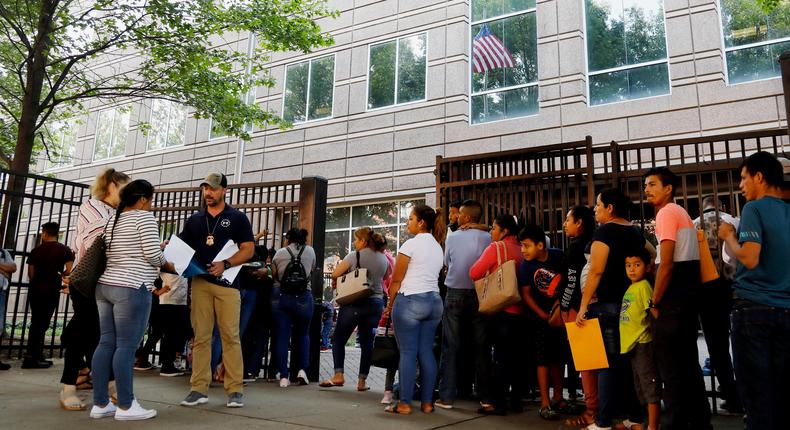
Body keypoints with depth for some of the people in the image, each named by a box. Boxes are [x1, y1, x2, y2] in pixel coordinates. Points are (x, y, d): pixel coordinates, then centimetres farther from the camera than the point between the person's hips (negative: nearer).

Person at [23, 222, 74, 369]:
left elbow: (30, 273, 4)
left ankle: (31, 356, 18)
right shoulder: (65, 250, -2)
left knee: (35, 323, 14)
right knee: (42, 324, 1)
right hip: (52, 291, -3)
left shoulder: (36, 250, 5)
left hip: (35, 290, 3)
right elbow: (68, 271, -11)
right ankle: (36, 358, 1)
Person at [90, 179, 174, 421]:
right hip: (131, 289, -8)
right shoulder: (144, 217, -7)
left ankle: (100, 404, 12)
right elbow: (153, 254, -12)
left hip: (106, 285, 9)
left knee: (106, 344, 8)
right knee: (126, 346, -5)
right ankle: (126, 406, 0)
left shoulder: (113, 220, 18)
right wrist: (168, 265, 7)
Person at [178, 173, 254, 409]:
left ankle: (235, 390, 2)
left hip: (227, 284, -3)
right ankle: (199, 389, 9)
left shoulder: (237, 218, 5)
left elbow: (248, 250, -1)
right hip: (200, 283, 3)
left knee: (231, 336, -4)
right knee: (201, 337, 4)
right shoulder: (195, 219, 16)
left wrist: (225, 264, -15)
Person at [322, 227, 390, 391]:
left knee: (339, 339, 9)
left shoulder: (354, 256, -8)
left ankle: (338, 375, 1)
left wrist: (336, 283, 10)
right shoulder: (383, 258, 6)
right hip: (376, 302, 4)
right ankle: (362, 381, 11)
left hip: (355, 303, -4)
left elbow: (335, 274, -9)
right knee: (367, 342, 10)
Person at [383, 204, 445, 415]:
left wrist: (390, 304, 4)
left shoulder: (411, 244, -8)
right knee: (426, 352, 9)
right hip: (434, 301, 7)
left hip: (411, 301, -7)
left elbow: (396, 279, -7)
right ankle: (427, 402, 13)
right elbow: (435, 276, 11)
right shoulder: (438, 247, 14)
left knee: (408, 352, -3)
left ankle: (405, 403, 1)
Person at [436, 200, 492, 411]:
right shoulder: (487, 238, -4)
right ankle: (485, 397, 13)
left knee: (450, 347, 5)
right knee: (481, 347, 8)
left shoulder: (452, 238, -2)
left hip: (455, 294, 0)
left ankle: (447, 396, 7)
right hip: (479, 294, 0)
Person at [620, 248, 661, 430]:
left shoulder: (644, 286, -13)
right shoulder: (631, 288, 12)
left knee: (650, 387, 0)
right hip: (632, 344, 9)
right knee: (641, 387, 19)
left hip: (643, 343, -9)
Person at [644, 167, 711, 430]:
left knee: (671, 365, -5)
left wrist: (655, 303, -11)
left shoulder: (666, 212, -10)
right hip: (689, 293, 10)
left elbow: (666, 264, -18)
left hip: (674, 298, -10)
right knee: (688, 361, 15)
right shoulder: (681, 212, 20)